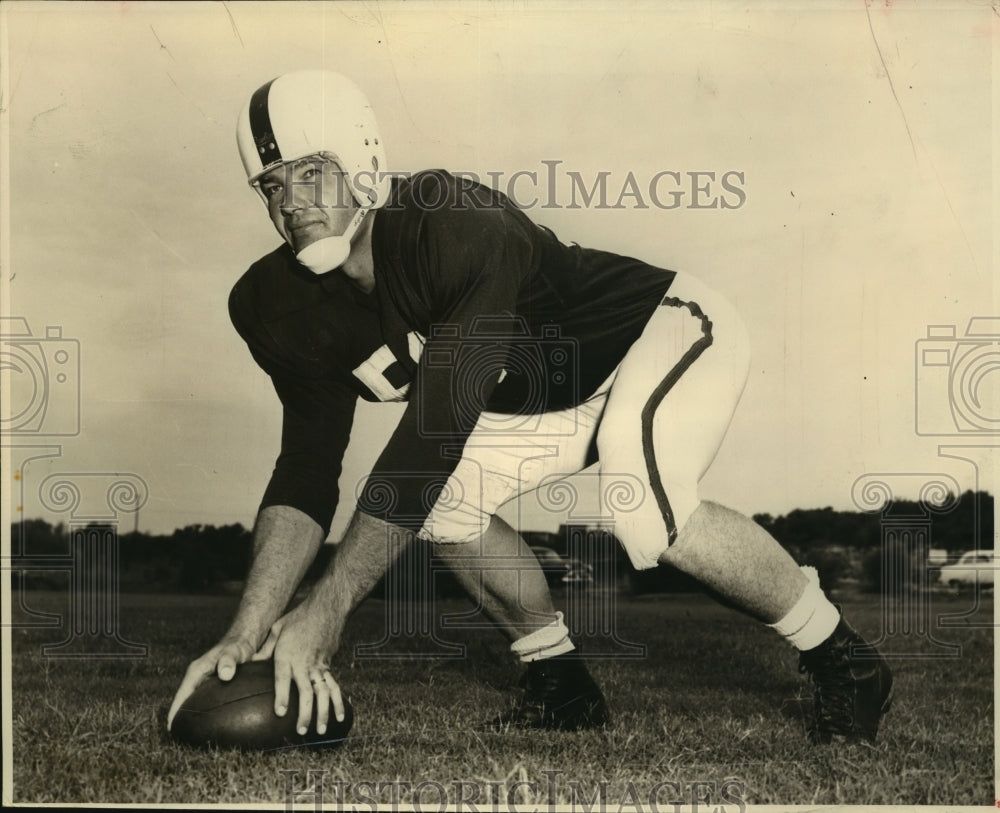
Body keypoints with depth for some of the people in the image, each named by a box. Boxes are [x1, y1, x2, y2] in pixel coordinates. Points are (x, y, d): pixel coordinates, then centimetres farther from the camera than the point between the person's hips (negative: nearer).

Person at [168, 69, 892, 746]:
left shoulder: (459, 227, -35)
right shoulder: (284, 308, -10)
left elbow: (436, 427, -39)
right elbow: (308, 465, -10)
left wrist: (327, 607, -38)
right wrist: (250, 630, -21)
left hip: (669, 329, -7)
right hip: (545, 396, 8)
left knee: (647, 510, -31)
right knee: (441, 501, -8)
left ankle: (843, 659, -7)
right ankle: (558, 676, 13)